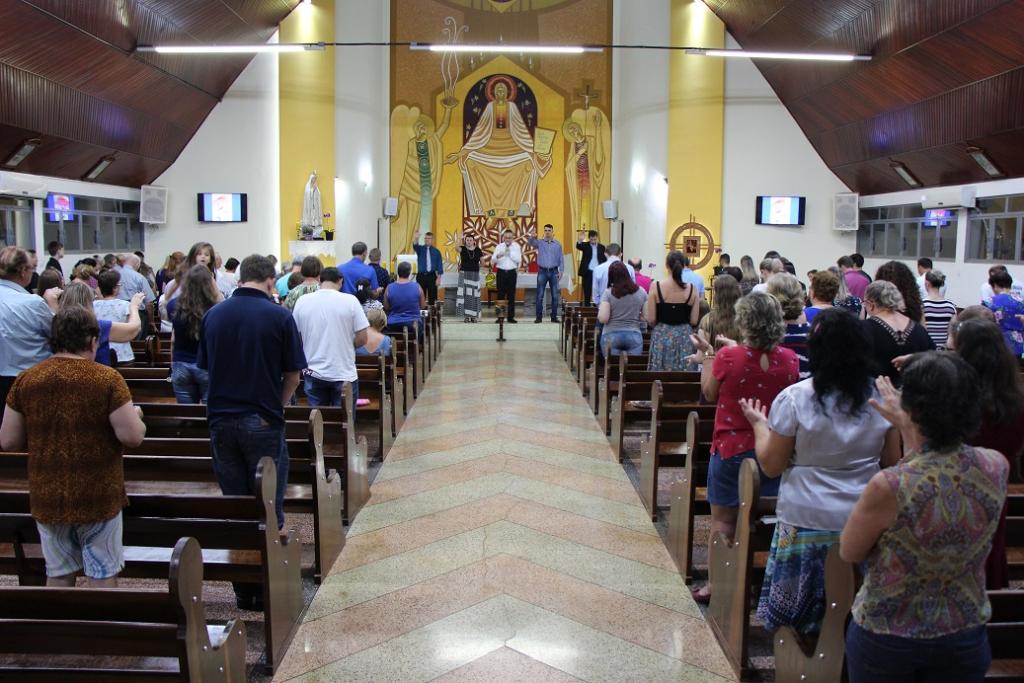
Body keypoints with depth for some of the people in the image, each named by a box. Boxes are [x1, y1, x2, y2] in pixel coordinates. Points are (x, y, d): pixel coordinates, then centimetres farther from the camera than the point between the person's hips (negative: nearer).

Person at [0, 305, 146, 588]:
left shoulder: (26, 380, -3)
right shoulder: (108, 379, -14)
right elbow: (133, 436, -17)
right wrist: (135, 416, 4)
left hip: (46, 498, 4)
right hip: (98, 498, -3)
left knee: (58, 575, 18)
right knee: (102, 576, 9)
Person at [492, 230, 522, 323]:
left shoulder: (517, 247, 5)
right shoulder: (499, 247, 6)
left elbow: (519, 260, -5)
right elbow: (493, 260, -1)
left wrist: (510, 254, -15)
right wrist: (497, 256, -22)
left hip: (512, 272, 0)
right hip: (501, 272, 0)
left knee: (511, 295, 1)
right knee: (500, 295, -1)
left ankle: (510, 317, 5)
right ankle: (500, 317, 3)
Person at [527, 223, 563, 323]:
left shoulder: (558, 244, 6)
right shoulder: (540, 242, 4)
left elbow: (561, 259, 6)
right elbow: (530, 243, -14)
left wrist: (560, 271, -2)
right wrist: (532, 237, -36)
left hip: (554, 271, 1)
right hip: (542, 271, -1)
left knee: (555, 295, 3)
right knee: (540, 295, -2)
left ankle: (554, 317, 12)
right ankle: (538, 317, 3)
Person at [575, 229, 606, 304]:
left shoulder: (601, 247, 8)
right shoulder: (585, 245, 3)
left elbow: (604, 260, 8)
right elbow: (578, 247, -20)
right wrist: (580, 240, -41)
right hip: (587, 272, -1)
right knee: (587, 292, 3)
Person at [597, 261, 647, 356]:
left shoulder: (608, 293, -7)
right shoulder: (641, 292, 1)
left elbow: (602, 319, -11)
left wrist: (600, 309, 9)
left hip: (611, 336, -1)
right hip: (634, 336, 2)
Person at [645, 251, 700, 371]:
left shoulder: (656, 286, -7)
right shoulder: (691, 289, -3)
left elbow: (651, 320, -6)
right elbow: (694, 321, -2)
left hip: (662, 338, -1)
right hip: (684, 338, 1)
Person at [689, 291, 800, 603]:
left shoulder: (728, 357, -18)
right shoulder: (789, 359, -8)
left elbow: (710, 394, -4)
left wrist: (706, 359, 10)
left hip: (731, 449, -3)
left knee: (723, 521, 10)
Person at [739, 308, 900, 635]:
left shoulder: (793, 398, -12)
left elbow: (771, 465, -5)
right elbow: (892, 462, 8)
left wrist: (759, 425, 9)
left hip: (806, 522, -3)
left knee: (796, 616, 11)